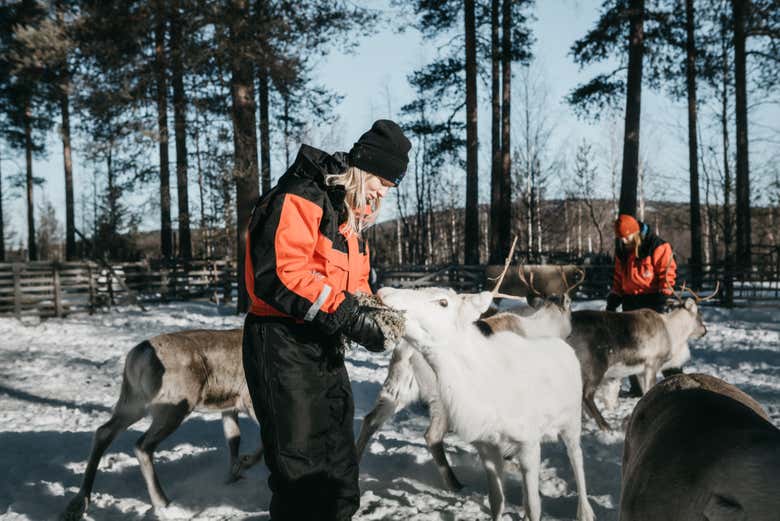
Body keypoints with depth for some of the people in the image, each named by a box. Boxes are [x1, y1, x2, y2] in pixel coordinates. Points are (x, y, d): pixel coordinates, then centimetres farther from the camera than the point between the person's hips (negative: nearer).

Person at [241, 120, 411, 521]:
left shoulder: (350, 211, 15)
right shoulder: (299, 200, -16)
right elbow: (279, 275, -27)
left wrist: (368, 308, -1)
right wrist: (346, 316, -26)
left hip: (326, 347, 10)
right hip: (283, 344, -9)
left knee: (339, 454, 17)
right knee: (300, 464, -4)